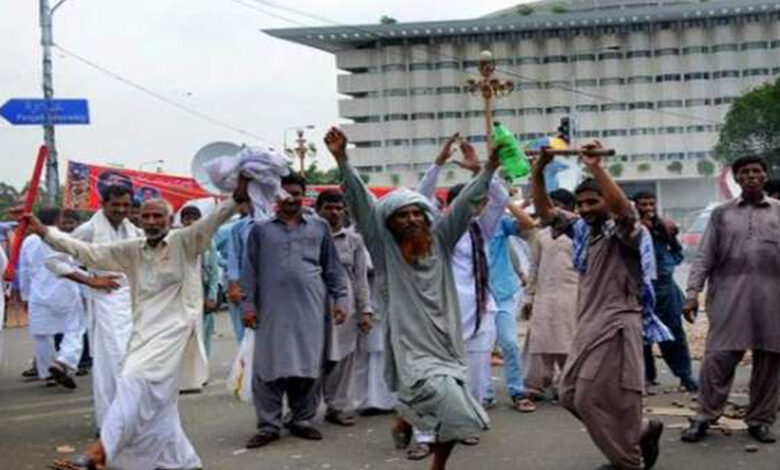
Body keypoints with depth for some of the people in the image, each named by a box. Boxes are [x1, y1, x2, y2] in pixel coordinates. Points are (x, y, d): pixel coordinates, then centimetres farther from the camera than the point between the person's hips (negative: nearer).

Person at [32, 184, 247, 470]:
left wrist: (237, 198, -34)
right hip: (144, 332, 7)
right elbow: (89, 252, 13)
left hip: (173, 329, -7)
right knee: (158, 403, 12)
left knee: (134, 381, -23)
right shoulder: (132, 251, 13)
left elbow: (213, 220, -17)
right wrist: (43, 232, 8)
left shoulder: (185, 243, -1)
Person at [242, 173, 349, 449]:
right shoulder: (260, 229, 9)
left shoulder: (319, 227, 11)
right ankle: (268, 425, 6)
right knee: (269, 367, -1)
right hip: (272, 309, -1)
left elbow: (333, 268, 11)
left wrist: (340, 299, 3)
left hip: (311, 309, 1)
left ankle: (302, 420, 16)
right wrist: (248, 304, -1)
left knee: (308, 366, 3)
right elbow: (250, 270, 6)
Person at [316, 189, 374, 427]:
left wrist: (366, 310, 4)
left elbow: (361, 278, 10)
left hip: (345, 305, 2)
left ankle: (338, 406, 14)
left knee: (343, 357, 4)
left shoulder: (354, 240, 9)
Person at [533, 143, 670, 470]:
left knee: (599, 400, -7)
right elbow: (545, 210, 10)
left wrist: (597, 168, -34)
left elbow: (623, 208, -31)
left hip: (615, 325, -9)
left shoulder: (623, 232, -8)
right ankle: (640, 435, 24)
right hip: (587, 325, 9)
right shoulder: (581, 229, 14)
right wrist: (538, 171, -4)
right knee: (571, 396, 11)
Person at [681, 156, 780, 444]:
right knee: (719, 357, -5)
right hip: (729, 295, -1)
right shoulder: (722, 213, 13)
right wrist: (693, 293, -2)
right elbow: (704, 257, 8)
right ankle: (705, 417, 5)